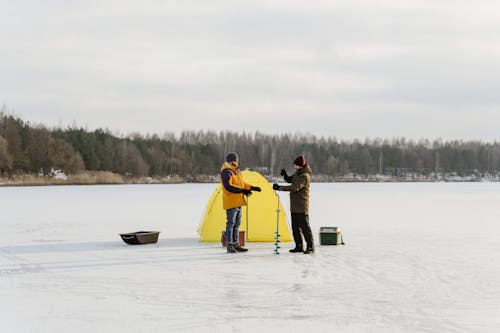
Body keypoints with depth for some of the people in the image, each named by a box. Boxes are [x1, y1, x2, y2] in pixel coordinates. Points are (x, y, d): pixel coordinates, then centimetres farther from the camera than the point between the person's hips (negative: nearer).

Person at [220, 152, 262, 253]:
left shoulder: (236, 171, 16)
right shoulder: (226, 172, -15)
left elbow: (242, 183, 24)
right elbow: (228, 186, -25)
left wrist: (252, 188, 11)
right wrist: (242, 190, -28)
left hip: (238, 202, 9)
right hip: (231, 202, -9)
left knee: (237, 223, 12)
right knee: (231, 223, -7)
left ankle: (236, 245, 17)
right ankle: (229, 246, -3)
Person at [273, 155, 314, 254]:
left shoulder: (305, 176, -19)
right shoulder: (297, 173, 11)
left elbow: (295, 187, -27)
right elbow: (290, 180, 25)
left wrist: (280, 188, -26)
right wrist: (285, 175, 1)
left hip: (302, 206, -10)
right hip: (294, 206, 10)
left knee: (304, 226, -8)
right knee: (295, 227, 12)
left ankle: (310, 247, -4)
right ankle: (299, 246, 19)